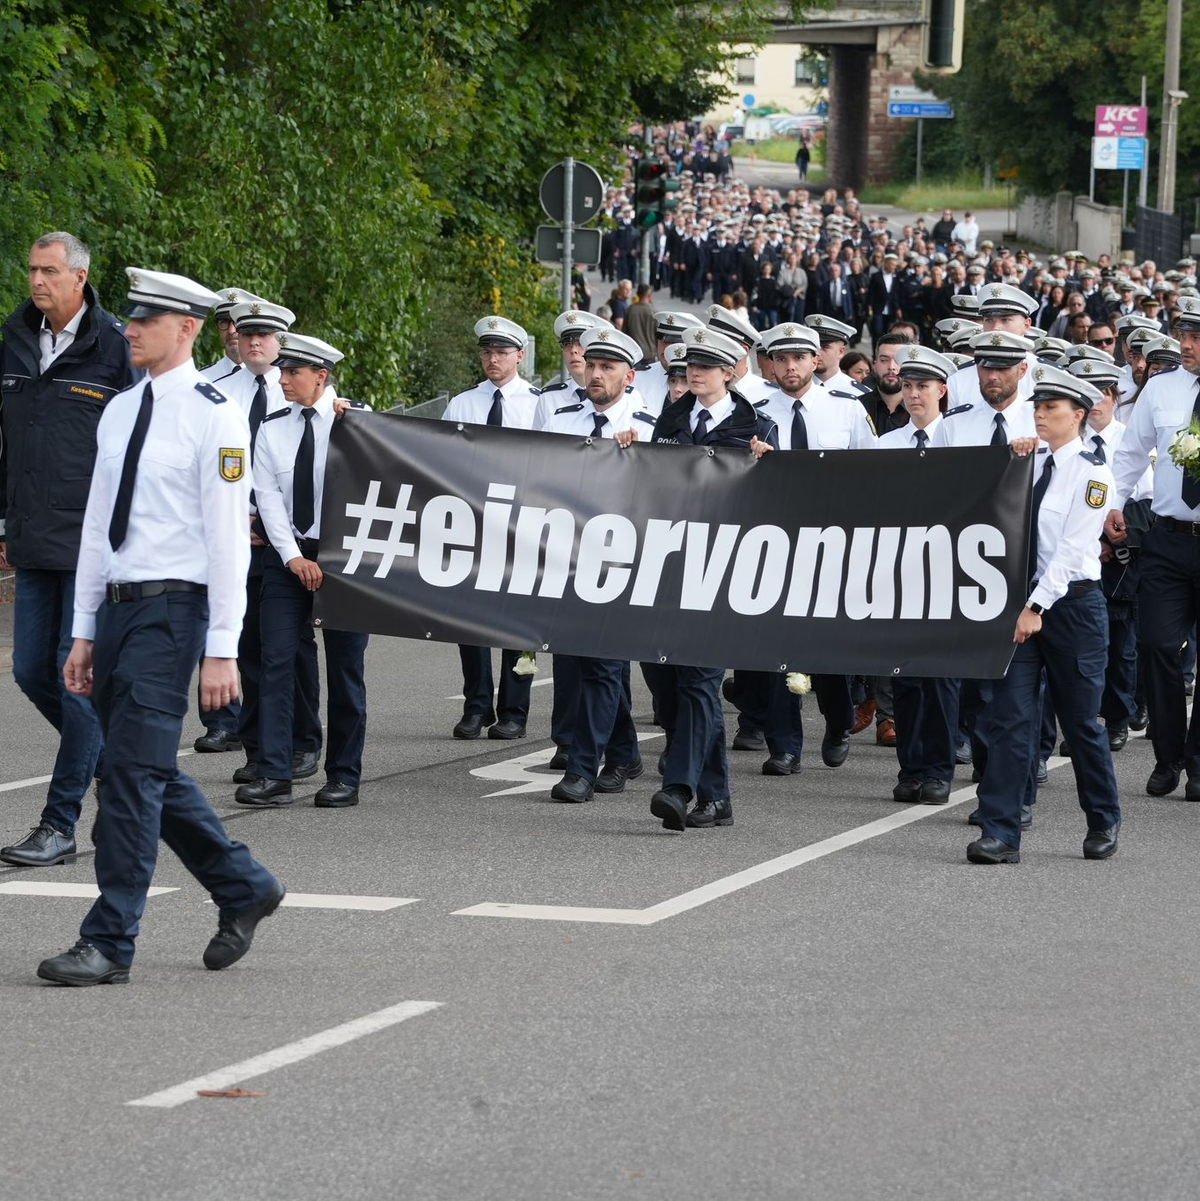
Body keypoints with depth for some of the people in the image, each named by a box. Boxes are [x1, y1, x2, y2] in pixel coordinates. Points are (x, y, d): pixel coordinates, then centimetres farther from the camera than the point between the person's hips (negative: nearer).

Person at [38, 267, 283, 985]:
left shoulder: (214, 417, -9)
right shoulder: (120, 412, 13)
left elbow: (229, 539, -12)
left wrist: (222, 650, -15)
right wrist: (84, 632, 15)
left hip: (172, 609, -8)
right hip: (117, 605, 8)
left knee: (134, 771, -10)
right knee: (151, 773, 12)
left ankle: (110, 944, -7)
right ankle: (243, 887, 29)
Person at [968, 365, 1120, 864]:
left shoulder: (1092, 474, -6)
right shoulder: (1029, 466, 12)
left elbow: (1073, 547, -14)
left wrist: (1037, 607, -19)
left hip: (1073, 603, -5)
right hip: (1022, 601, 5)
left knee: (1080, 720, 6)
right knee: (1008, 716, -5)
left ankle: (1103, 822, 27)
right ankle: (1000, 834, -6)